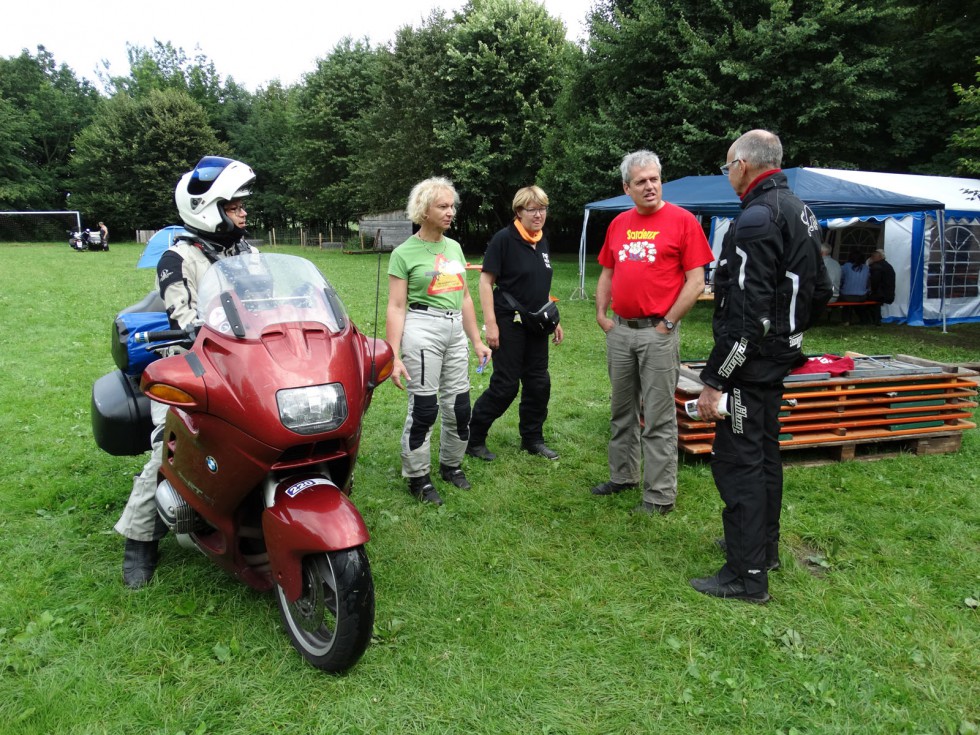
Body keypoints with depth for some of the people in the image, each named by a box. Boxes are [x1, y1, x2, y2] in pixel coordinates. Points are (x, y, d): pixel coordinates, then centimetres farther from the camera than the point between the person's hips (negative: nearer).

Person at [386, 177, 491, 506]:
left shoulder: (454, 247, 12)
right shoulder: (405, 253, -5)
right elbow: (396, 307, -8)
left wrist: (477, 341, 16)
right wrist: (394, 357, -14)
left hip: (455, 331, 6)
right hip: (421, 330, -6)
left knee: (459, 406, 9)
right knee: (424, 408, -3)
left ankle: (451, 465, 31)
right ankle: (417, 478, 14)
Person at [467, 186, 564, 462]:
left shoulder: (542, 241, 11)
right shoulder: (504, 239, -12)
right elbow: (486, 281, -14)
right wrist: (490, 323, -20)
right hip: (509, 324, -7)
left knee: (539, 383, 11)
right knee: (505, 385, -4)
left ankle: (532, 439, 26)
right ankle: (473, 438, 11)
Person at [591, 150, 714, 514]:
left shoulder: (682, 220, -6)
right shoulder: (618, 224, 11)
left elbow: (696, 282, -9)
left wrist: (667, 323, -11)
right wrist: (601, 315, 9)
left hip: (658, 332, -6)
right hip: (619, 331, 6)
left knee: (658, 418, -1)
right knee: (622, 410, 17)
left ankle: (660, 496, 8)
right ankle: (623, 476, 32)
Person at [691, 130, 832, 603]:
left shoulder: (757, 217, -20)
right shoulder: (799, 211, 12)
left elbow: (745, 314, -27)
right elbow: (820, 290, 19)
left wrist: (714, 380, -25)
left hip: (750, 364, -10)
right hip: (779, 358, 10)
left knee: (737, 461, -4)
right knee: (764, 452, 20)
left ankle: (747, 575, 4)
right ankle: (764, 545, 35)